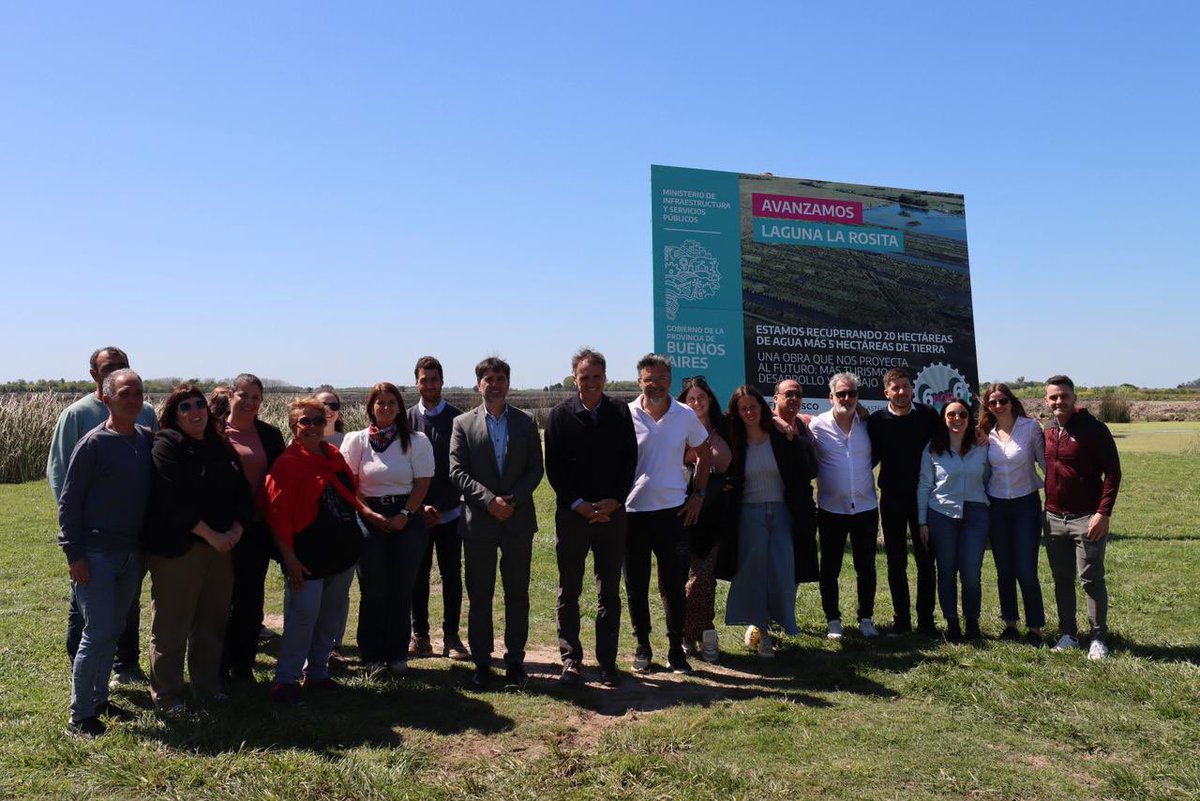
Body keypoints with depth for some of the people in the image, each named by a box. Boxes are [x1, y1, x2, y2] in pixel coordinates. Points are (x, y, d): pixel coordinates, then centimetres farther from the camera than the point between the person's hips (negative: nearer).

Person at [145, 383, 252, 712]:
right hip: (176, 549, -6)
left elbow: (243, 496, 11)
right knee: (171, 624, 2)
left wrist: (235, 530, -6)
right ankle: (166, 695, 17)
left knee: (213, 622, 14)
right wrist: (211, 535, -17)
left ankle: (208, 686, 28)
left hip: (221, 548, 6)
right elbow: (173, 501, -17)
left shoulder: (222, 449, 13)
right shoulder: (166, 446, -7)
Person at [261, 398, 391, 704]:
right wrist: (289, 557, -18)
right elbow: (277, 514, -15)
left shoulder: (333, 455, 9)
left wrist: (368, 513, 11)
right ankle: (285, 680, 12)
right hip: (308, 556, -7)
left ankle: (316, 672, 29)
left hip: (342, 549, 7)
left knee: (331, 615, 15)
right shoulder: (286, 464, -11)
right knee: (304, 616, -4)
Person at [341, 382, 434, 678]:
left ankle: (397, 654, 17)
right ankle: (373, 657, 13)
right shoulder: (357, 440, 3)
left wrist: (405, 515, -9)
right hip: (369, 517, 0)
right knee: (373, 589, 2)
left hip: (406, 518, 1)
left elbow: (423, 482, 0)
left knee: (402, 588, 4)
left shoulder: (416, 441, 3)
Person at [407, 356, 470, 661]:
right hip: (417, 513, 1)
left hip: (450, 512, -1)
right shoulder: (407, 419, 2)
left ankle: (451, 636, 15)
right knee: (418, 575, 7)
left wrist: (441, 508, -8)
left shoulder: (458, 418, -1)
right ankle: (420, 635, 18)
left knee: (452, 575, 5)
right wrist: (419, 507, -7)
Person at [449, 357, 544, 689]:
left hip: (519, 520, 1)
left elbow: (535, 469, 3)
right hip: (479, 521, -1)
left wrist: (513, 500, -12)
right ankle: (482, 663, 17)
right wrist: (489, 500, -15)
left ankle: (515, 660, 20)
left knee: (517, 595, 8)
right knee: (480, 597, 6)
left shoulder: (526, 423, 7)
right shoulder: (463, 424, 3)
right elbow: (457, 472, -4)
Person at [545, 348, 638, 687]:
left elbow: (630, 459, 3)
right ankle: (571, 660, 16)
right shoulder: (560, 415, 0)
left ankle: (607, 661, 16)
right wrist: (578, 504, -10)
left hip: (612, 512, 1)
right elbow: (553, 467, -2)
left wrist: (613, 501, -9)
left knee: (609, 592, 7)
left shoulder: (620, 413, 5)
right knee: (568, 592, 5)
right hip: (571, 514, -1)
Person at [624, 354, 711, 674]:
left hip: (674, 511, 1)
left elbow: (704, 455, 14)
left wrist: (698, 494, 6)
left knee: (675, 585, 6)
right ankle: (642, 647, 24)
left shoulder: (686, 416, 1)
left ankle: (676, 648, 19)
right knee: (636, 585, 9)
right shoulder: (625, 415, -5)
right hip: (633, 512, 0)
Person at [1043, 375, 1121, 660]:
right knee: (1062, 580, 11)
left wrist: (1103, 512, -16)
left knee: (1091, 580, 1)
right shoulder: (1047, 432, 8)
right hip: (1054, 518, 6)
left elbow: (1113, 472, -11)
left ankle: (1099, 638, 13)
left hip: (1087, 518, -6)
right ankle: (1068, 634, 22)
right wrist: (1046, 507, 12)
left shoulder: (1093, 428, -9)